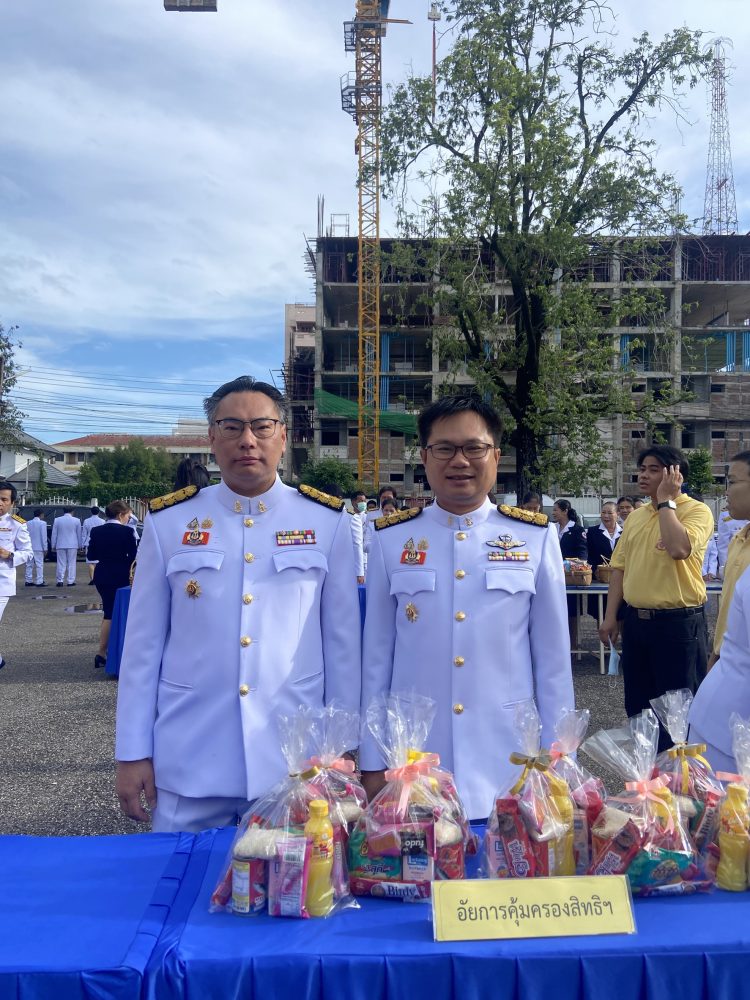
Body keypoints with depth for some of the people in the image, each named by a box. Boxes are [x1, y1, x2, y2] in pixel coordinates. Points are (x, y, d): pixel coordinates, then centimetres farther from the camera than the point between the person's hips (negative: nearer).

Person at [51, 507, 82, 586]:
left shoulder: (57, 520, 0)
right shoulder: (76, 520, -1)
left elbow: (54, 534, 4)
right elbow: (79, 534, 6)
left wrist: (53, 545, 11)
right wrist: (79, 545, 15)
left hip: (60, 545, 1)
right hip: (73, 545, -1)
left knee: (61, 563, 5)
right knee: (71, 563, 3)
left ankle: (60, 581, 1)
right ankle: (71, 581, 2)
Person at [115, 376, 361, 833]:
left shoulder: (327, 520, -1)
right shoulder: (168, 521, 0)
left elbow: (342, 641, 2)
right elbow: (144, 644, 3)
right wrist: (133, 753, 2)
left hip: (296, 761, 0)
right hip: (188, 764, 0)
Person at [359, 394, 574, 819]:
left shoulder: (536, 538, -1)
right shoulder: (391, 540, 0)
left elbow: (553, 657, 2)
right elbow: (377, 655, 4)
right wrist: (372, 763, 5)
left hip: (510, 767, 0)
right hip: (412, 769, 1)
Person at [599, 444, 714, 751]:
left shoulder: (697, 511, -8)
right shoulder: (635, 516, 12)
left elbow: (679, 548, -28)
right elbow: (620, 567, 13)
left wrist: (665, 500, -17)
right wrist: (610, 616, 7)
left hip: (678, 622, -7)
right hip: (636, 620, 7)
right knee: (637, 705, 16)